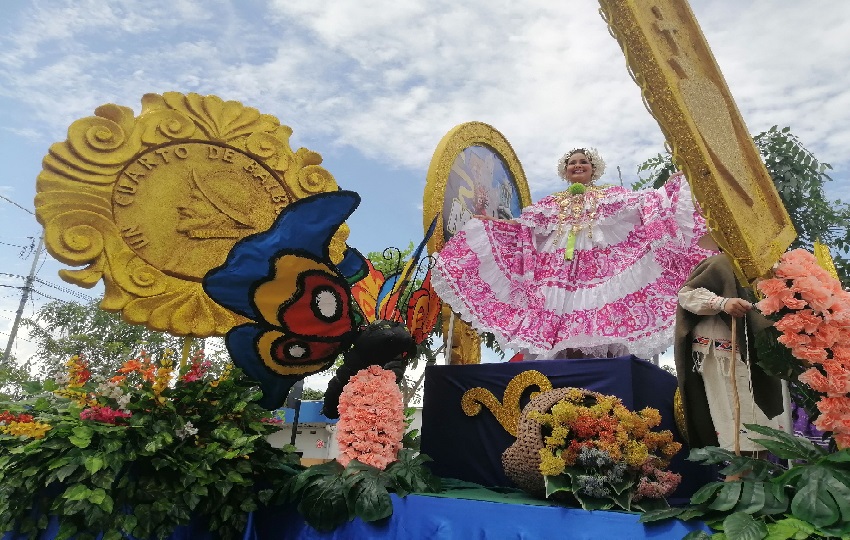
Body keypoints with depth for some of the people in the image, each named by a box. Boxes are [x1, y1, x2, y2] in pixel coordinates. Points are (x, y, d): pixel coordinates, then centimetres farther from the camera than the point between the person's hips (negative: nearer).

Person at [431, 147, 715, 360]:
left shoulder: (610, 194, 19)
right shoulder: (552, 203, 23)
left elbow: (646, 203, 11)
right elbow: (522, 224, 18)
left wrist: (673, 185, 1)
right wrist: (490, 222, 11)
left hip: (601, 266, -1)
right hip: (562, 272, 2)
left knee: (602, 322, -15)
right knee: (565, 329, -10)